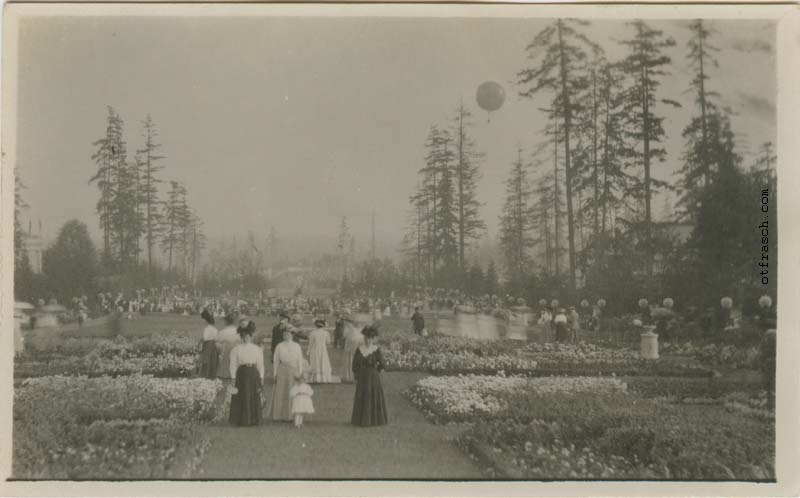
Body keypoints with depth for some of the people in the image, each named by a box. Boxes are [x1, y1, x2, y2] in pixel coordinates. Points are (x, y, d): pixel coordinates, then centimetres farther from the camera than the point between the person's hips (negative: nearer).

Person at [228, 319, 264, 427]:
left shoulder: (257, 350, 7)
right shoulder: (235, 350, 4)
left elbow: (260, 366, 8)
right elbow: (233, 366, 1)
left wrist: (261, 380, 2)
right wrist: (234, 381, -5)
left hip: (254, 375, 1)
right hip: (241, 375, -1)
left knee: (254, 399, 2)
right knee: (242, 399, -1)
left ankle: (253, 420, 9)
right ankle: (241, 420, 6)